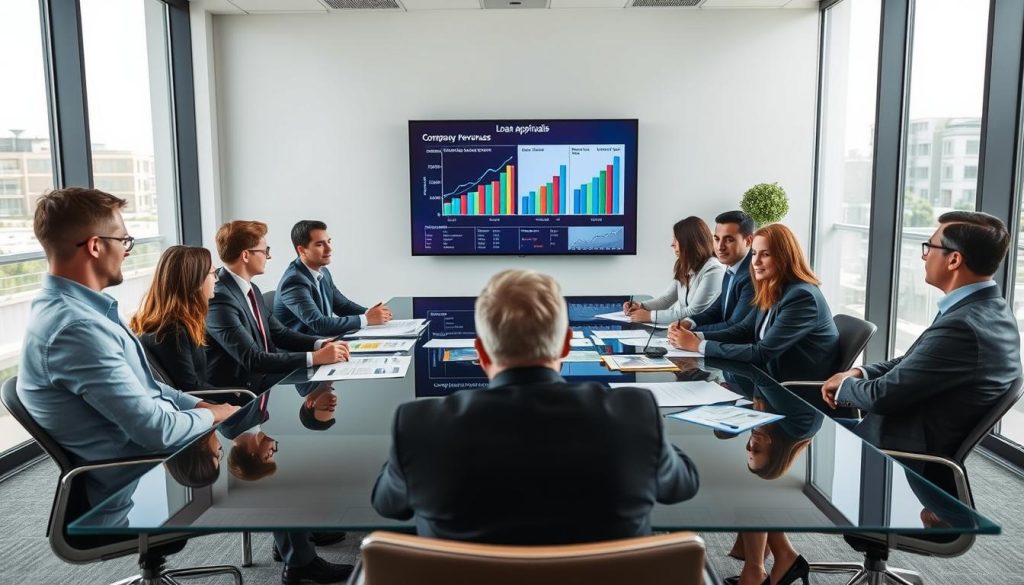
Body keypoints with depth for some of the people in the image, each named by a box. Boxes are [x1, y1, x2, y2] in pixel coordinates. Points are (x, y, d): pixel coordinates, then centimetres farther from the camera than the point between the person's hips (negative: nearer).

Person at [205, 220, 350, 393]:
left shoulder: (252, 290, 8)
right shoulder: (220, 299, -20)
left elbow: (279, 332, 11)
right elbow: (253, 359, -25)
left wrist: (322, 345, -5)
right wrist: (315, 357, -25)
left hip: (263, 375, 8)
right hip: (241, 390, -8)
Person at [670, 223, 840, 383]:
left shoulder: (802, 297, -22)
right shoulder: (770, 291, 3)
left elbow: (761, 353, -24)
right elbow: (743, 330, 6)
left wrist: (698, 345, -22)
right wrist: (696, 337, -11)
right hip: (776, 378, 7)